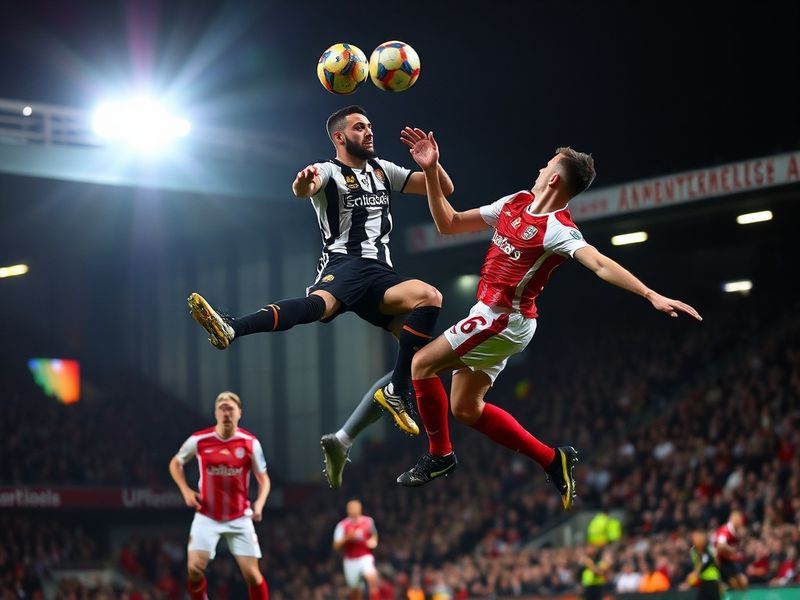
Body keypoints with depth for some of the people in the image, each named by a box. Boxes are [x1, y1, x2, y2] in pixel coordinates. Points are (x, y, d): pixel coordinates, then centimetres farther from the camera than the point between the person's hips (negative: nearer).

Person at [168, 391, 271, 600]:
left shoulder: (250, 442, -6)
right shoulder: (199, 440, -7)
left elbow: (263, 478, 3)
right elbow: (175, 463, 11)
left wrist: (260, 503, -16)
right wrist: (186, 490, -4)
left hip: (240, 518, 0)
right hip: (207, 516, 0)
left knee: (251, 573, -4)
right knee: (195, 568, -15)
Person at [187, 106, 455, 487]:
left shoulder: (383, 170, 22)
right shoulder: (330, 172, 5)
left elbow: (444, 189, 23)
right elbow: (302, 190, -21)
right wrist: (304, 181, -46)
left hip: (380, 272, 6)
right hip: (344, 264, -6)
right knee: (321, 302, -39)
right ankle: (230, 329, -67)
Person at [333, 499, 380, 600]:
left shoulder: (368, 521, 0)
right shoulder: (342, 525, -7)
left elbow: (374, 535, 21)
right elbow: (336, 546, -10)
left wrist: (373, 541, -1)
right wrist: (347, 538, -26)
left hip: (365, 557, 0)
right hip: (350, 561, 0)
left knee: (372, 578, -28)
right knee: (354, 590, 11)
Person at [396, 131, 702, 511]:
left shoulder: (557, 229, -19)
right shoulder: (516, 202, 6)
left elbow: (600, 264, -32)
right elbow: (448, 224, 11)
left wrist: (651, 295, -46)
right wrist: (431, 171, 3)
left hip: (503, 318, -9)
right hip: (492, 315, 9)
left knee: (422, 364, -11)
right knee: (466, 408, 12)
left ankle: (439, 455, 5)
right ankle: (552, 459, 15)